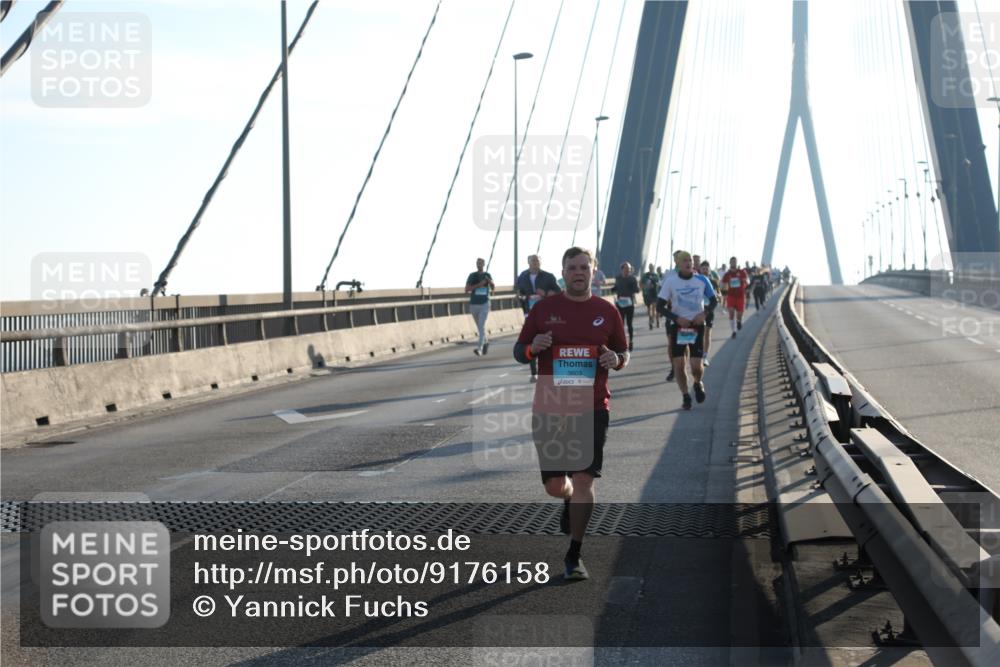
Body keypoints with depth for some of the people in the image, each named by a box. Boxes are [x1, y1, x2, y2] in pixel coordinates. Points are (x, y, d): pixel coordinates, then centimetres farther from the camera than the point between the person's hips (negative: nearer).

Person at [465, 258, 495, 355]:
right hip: (473, 304, 2)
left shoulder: (487, 275, 5)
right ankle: (485, 342, 36)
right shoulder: (472, 276, 2)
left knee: (482, 326, -14)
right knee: (479, 326, 14)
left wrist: (490, 282, -21)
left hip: (484, 304, -2)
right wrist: (478, 285, -17)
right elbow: (466, 290, -6)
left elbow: (493, 288, 0)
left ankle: (479, 348, -20)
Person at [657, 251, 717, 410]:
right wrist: (676, 318, -17)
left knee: (696, 365, -6)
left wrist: (705, 313, -10)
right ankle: (685, 396, 15)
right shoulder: (670, 281, -7)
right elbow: (660, 305, -4)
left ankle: (697, 383, 28)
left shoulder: (702, 280, -3)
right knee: (679, 364, -3)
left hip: (697, 325, 0)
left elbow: (714, 300, 9)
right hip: (677, 325, 0)